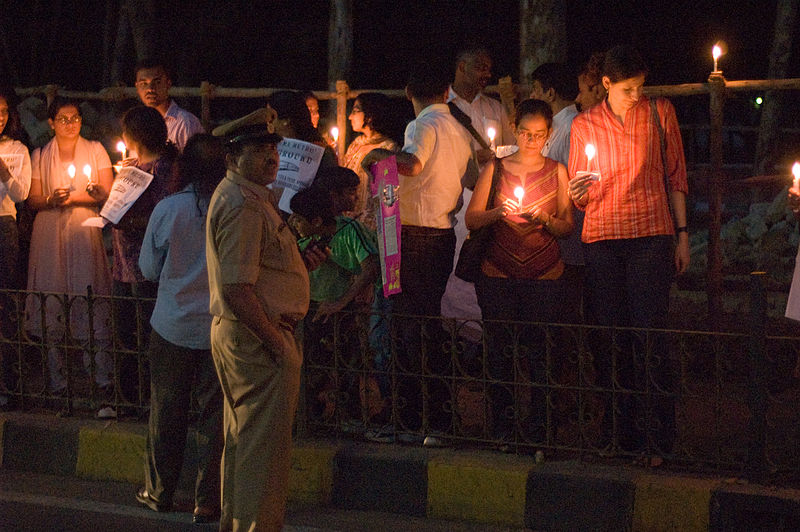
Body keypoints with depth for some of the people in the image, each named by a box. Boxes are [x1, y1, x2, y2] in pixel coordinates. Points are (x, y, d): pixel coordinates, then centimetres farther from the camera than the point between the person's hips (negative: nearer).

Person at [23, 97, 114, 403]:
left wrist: (73, 197, -14)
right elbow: (33, 200, 8)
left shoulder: (95, 151, 9)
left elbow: (108, 193, 2)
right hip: (50, 234, 1)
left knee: (91, 302, -10)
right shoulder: (41, 156, 11)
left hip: (85, 230, -1)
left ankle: (101, 378, -11)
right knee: (52, 303, -4)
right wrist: (52, 199, -13)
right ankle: (57, 381, 0)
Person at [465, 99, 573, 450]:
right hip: (498, 275, 0)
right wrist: (497, 213, -13)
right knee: (500, 352, -1)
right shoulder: (495, 169, 9)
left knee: (540, 353, -5)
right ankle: (503, 429, 7)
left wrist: (545, 220, -13)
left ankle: (538, 430, 0)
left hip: (545, 274, 0)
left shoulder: (556, 172, 9)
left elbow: (568, 226, 8)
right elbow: (471, 219, 6)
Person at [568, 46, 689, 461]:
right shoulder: (584, 125, 10)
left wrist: (682, 234, 5)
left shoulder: (659, 113, 8)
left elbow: (676, 176, 11)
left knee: (649, 335, -8)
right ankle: (617, 433, 7)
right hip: (600, 237, 2)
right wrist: (577, 193, -9)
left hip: (651, 235, -2)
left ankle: (656, 438, -6)